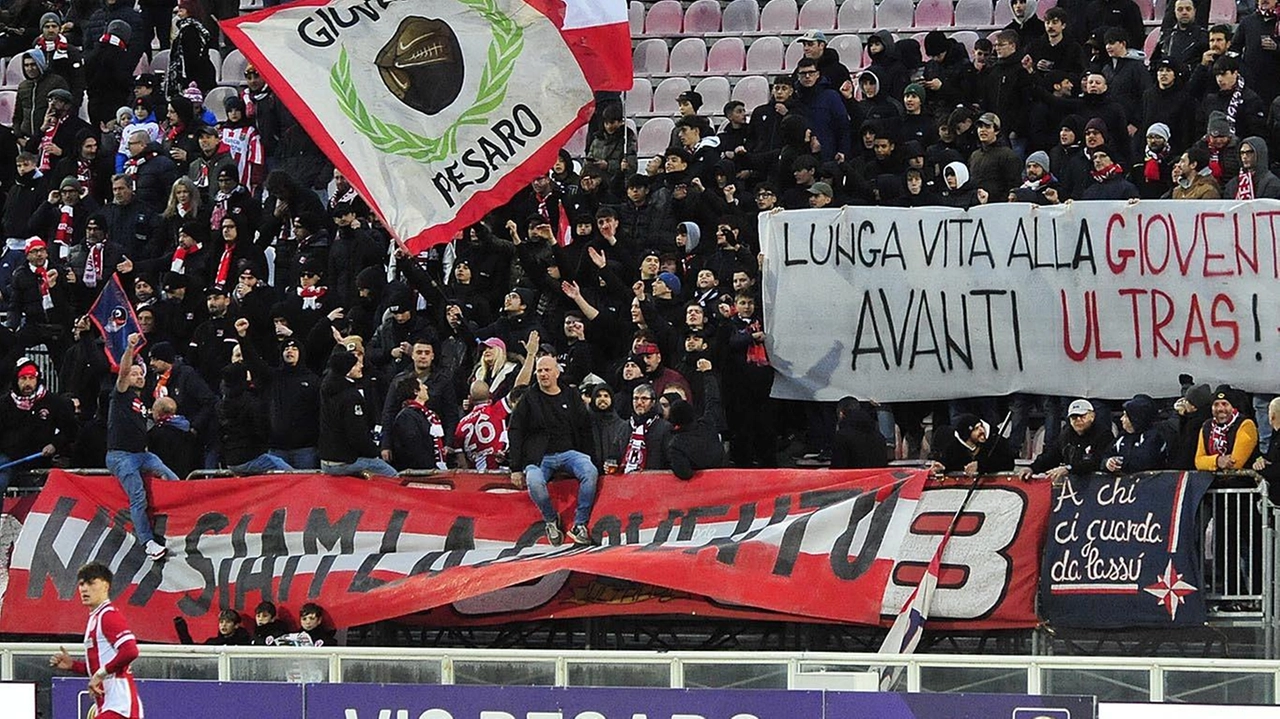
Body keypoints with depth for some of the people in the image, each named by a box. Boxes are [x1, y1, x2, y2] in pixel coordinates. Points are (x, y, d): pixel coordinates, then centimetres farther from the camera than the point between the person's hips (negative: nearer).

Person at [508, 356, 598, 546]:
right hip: (539, 457, -2)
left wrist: (587, 458, 7)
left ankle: (580, 524, -20)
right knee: (534, 482, -35)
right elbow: (515, 434, 6)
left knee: (590, 472, -30)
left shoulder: (571, 399, 14)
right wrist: (516, 468, -2)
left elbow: (585, 430, 19)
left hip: (568, 452, 2)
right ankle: (551, 520, -7)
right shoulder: (529, 400, 8)